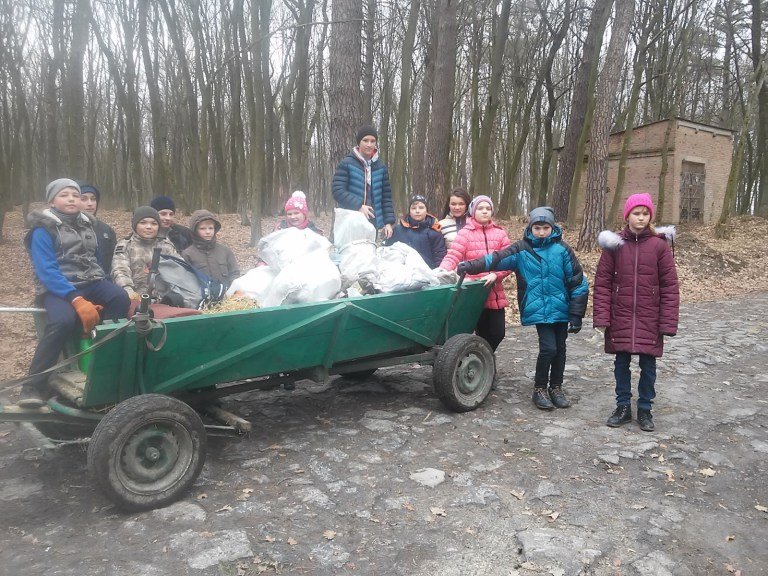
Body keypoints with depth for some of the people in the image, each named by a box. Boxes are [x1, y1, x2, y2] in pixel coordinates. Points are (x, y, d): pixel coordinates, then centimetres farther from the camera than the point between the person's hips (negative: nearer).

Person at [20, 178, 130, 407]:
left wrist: (99, 296, 1)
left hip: (89, 282, 5)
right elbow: (46, 271, -14)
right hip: (57, 287, -5)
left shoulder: (86, 224, 16)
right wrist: (77, 300, -28)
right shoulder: (43, 230, -2)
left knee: (120, 299, -28)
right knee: (64, 320, -36)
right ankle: (35, 384, -21)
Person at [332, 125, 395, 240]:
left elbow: (386, 196, 12)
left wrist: (389, 222, 3)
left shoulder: (381, 167, 10)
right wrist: (358, 206, -21)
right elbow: (338, 191, -10)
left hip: (373, 223, 4)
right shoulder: (346, 163, -3)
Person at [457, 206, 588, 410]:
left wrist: (576, 315, -4)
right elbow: (496, 259, -13)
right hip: (538, 310, -2)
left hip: (561, 308, 2)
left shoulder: (562, 249, -3)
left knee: (560, 348, 12)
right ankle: (540, 389, 11)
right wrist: (471, 266, -30)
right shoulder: (522, 249, -3)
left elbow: (578, 282, -2)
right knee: (548, 348, -10)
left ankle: (556, 387, 33)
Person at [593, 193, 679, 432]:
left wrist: (668, 322, -7)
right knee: (621, 362, 11)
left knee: (648, 364, 9)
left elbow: (670, 286, -3)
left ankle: (645, 409, 27)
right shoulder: (614, 244, -1)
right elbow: (602, 282, -1)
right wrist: (601, 316, -8)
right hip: (620, 318, 1)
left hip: (649, 320, -1)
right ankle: (623, 407, 27)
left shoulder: (659, 245, -4)